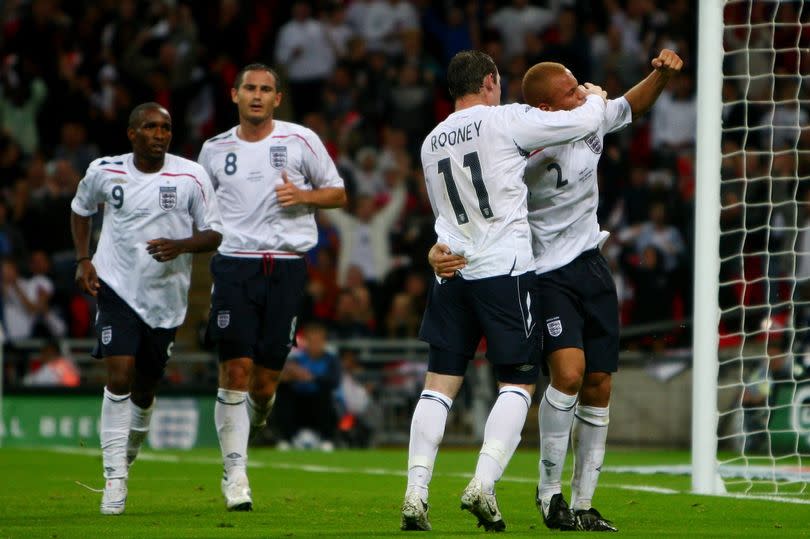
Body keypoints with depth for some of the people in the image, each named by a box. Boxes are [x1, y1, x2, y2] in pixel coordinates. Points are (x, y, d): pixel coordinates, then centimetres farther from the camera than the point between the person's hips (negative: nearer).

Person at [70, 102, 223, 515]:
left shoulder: (191, 177, -7)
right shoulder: (104, 172, -3)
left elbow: (214, 233, -1)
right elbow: (81, 209, 17)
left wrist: (180, 245, -21)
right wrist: (83, 260, 5)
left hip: (166, 297, 1)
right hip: (117, 287, -1)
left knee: (144, 389, 11)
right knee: (119, 376, -17)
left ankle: (129, 447, 42)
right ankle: (114, 480, -14)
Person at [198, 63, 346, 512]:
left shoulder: (300, 141, 4)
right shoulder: (215, 150, 10)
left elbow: (338, 193, 10)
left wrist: (303, 195, -8)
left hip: (286, 267, 0)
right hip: (233, 263, 0)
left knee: (265, 378, -1)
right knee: (236, 367, -11)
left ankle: (254, 419, 36)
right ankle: (234, 472, -5)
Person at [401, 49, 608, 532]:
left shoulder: (432, 142, 15)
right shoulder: (506, 121, -4)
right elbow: (584, 123, 0)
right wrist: (596, 98, 21)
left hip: (452, 271, 5)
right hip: (505, 269, -5)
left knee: (440, 383, 5)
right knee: (519, 381, 1)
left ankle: (416, 494, -4)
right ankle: (483, 484, -14)